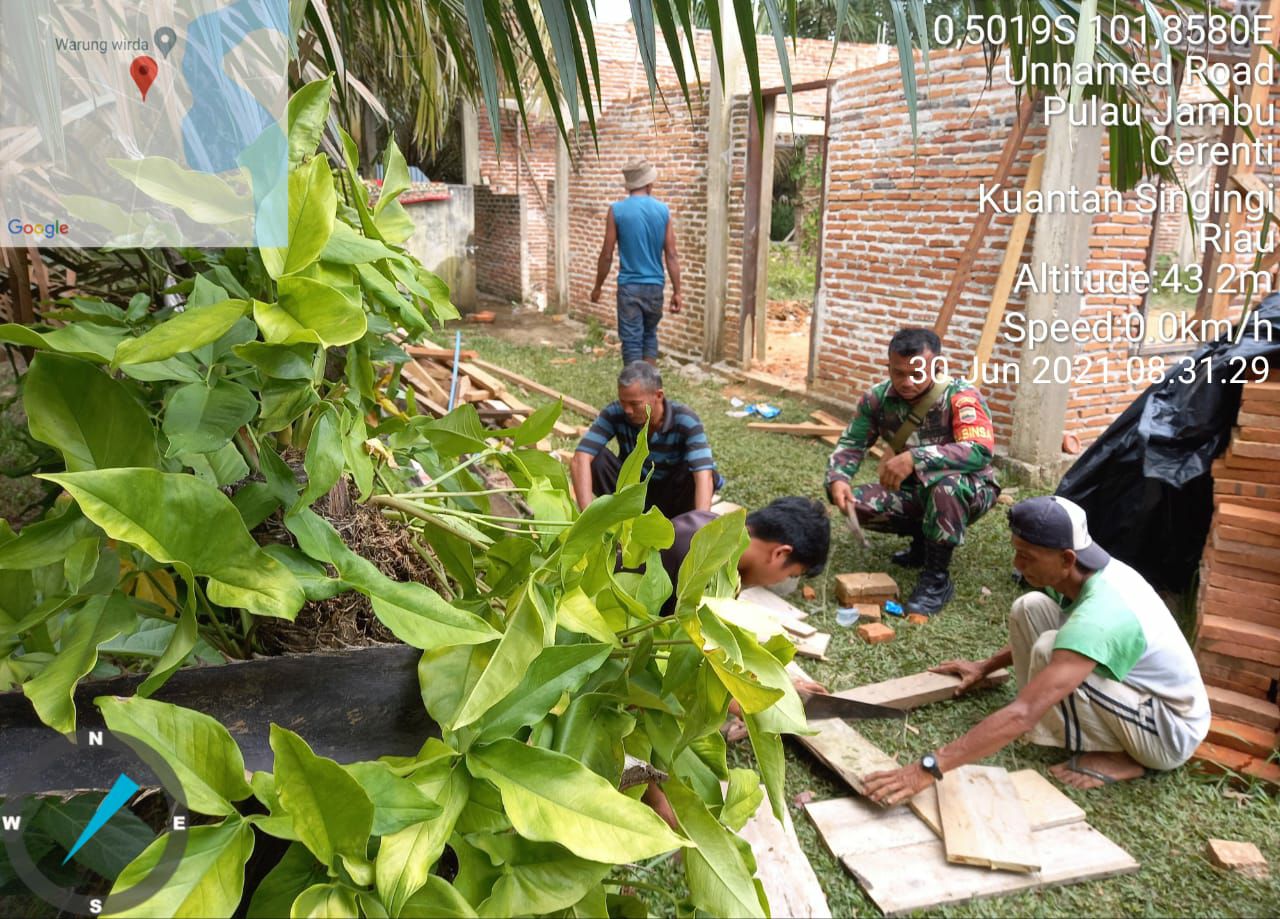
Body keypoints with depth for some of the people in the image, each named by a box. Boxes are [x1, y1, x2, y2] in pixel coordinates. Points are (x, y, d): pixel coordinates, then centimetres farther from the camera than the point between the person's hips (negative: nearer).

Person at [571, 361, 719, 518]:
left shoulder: (685, 420, -26)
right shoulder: (615, 413, -22)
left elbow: (704, 476, -38)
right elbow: (579, 460, -31)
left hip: (670, 496, -1)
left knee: (710, 475, -30)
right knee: (595, 457, -26)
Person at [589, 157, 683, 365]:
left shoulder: (617, 210, -7)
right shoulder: (663, 210, 0)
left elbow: (607, 255, -6)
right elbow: (671, 255, -1)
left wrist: (597, 287, 6)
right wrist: (677, 291, 4)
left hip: (629, 286, -3)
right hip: (655, 285, 3)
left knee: (632, 340, 1)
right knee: (650, 335, 19)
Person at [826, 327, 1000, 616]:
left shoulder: (961, 397, -25)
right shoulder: (879, 397, -10)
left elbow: (979, 452, -39)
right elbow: (851, 443, -4)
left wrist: (916, 457, -48)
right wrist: (837, 478, -26)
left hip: (969, 491, -5)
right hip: (915, 491, 6)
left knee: (944, 483, -40)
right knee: (857, 503, -18)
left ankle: (937, 578, -22)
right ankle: (925, 539, 7)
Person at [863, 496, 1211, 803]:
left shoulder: (1098, 617, -36)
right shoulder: (1088, 572, -10)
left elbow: (1021, 715, -42)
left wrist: (930, 768, -43)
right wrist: (985, 667, 15)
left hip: (1173, 730, -8)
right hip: (1136, 688, 8)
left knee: (1048, 650, -30)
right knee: (1029, 609, -6)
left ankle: (1117, 757, -8)